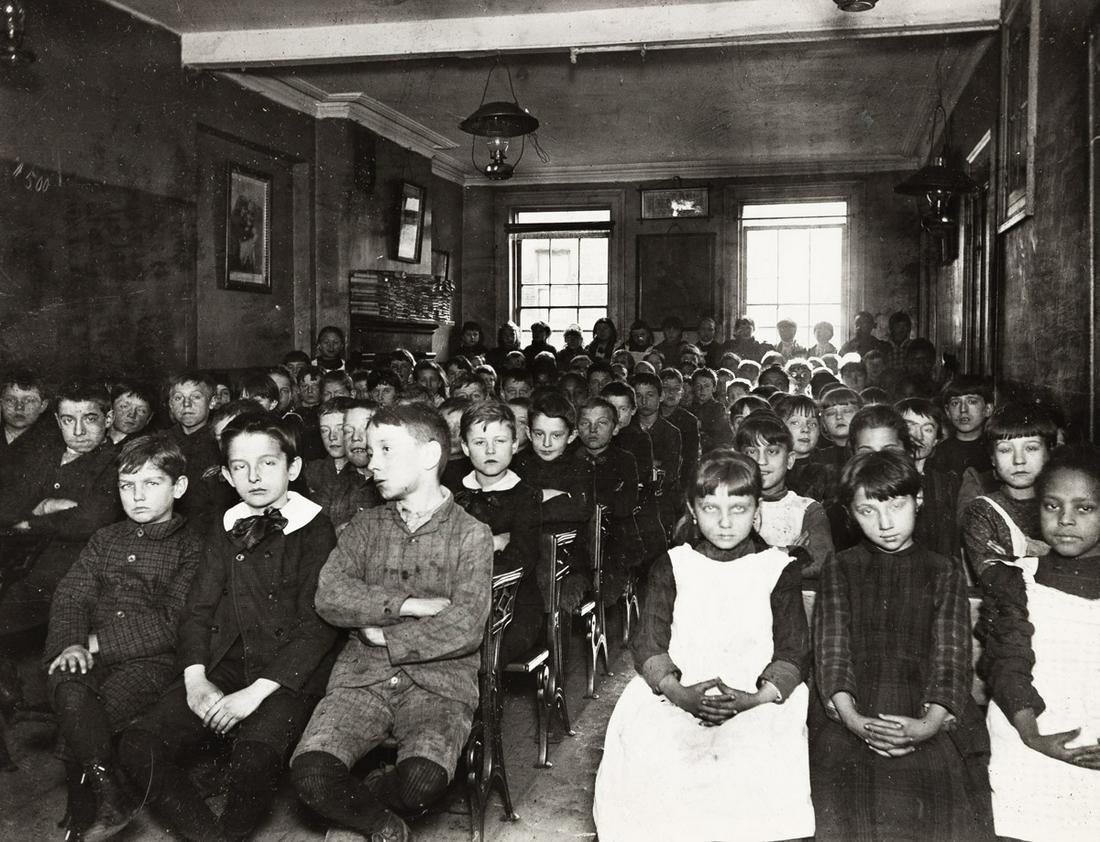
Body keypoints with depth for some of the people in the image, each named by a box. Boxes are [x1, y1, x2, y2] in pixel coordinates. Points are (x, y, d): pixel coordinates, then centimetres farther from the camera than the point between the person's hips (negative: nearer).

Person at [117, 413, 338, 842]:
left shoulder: (315, 531, -3)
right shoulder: (223, 532, 16)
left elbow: (316, 627, -9)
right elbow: (197, 608, 11)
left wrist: (255, 693, -17)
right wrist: (196, 678, -7)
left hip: (287, 677, -5)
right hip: (222, 668, 5)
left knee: (255, 758, -32)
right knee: (137, 746, -16)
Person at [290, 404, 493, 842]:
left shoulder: (472, 534, 1)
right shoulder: (364, 526, 11)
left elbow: (464, 628, -10)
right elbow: (329, 596, -5)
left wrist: (382, 633, -6)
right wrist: (411, 604, -13)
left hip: (439, 681, -2)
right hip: (362, 676, 3)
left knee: (421, 780, -30)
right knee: (310, 771, -24)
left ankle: (352, 798, 6)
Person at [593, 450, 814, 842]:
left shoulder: (779, 570, 9)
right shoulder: (671, 566, 12)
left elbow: (794, 651, 2)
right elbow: (648, 643, 3)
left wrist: (755, 698, -16)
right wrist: (678, 692, -16)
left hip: (757, 703, -1)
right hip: (675, 696, 1)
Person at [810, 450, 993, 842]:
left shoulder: (944, 573, 15)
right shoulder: (840, 569, 15)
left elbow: (950, 656, 3)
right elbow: (831, 648, 3)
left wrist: (930, 724, -14)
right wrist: (853, 718, -13)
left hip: (928, 718, 0)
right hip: (852, 715, 0)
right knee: (848, 801, -21)